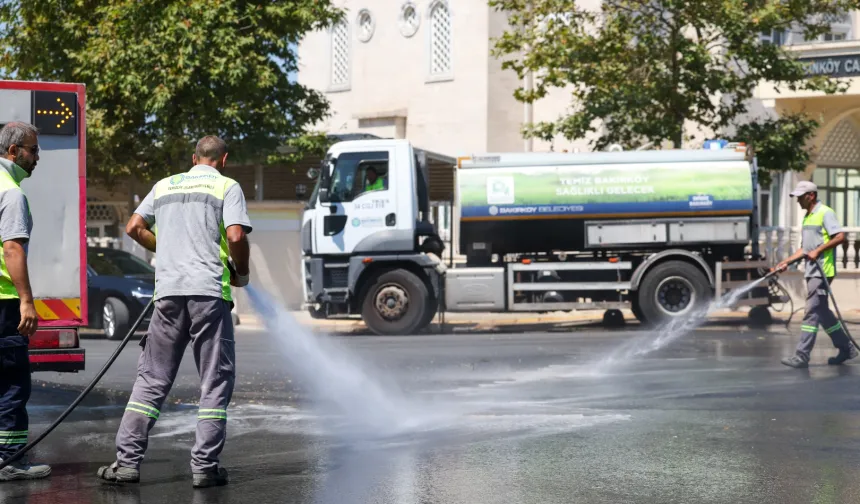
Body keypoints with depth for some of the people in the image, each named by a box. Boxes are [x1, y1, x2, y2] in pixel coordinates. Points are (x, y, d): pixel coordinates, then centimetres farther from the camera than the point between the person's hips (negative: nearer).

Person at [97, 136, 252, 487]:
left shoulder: (165, 185, 17)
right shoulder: (227, 187, 4)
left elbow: (134, 228, 15)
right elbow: (236, 236, -9)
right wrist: (241, 274, 7)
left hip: (168, 290, 4)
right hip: (209, 290, -4)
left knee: (152, 379, 9)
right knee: (216, 380, 4)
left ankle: (127, 460, 5)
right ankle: (205, 467, 1)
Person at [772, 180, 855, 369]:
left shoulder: (825, 213, -8)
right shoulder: (807, 217, 20)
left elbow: (840, 237, -18)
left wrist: (818, 251, -21)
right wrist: (786, 262, 13)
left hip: (822, 271, -10)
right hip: (811, 271, 10)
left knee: (812, 312, -11)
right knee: (822, 312, 13)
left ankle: (802, 356, -14)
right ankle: (846, 348, 23)